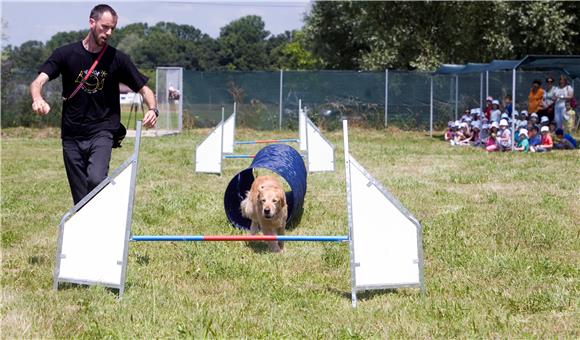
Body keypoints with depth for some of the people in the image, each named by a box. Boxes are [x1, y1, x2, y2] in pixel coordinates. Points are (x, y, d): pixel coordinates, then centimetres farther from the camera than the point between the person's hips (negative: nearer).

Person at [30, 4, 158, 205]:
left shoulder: (117, 59, 1)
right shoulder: (66, 54, -1)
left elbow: (144, 90, 6)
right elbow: (38, 82, -10)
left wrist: (152, 109, -17)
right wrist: (37, 99, -35)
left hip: (102, 133, -1)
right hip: (72, 135, 1)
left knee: (96, 180, -26)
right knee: (80, 200, 3)